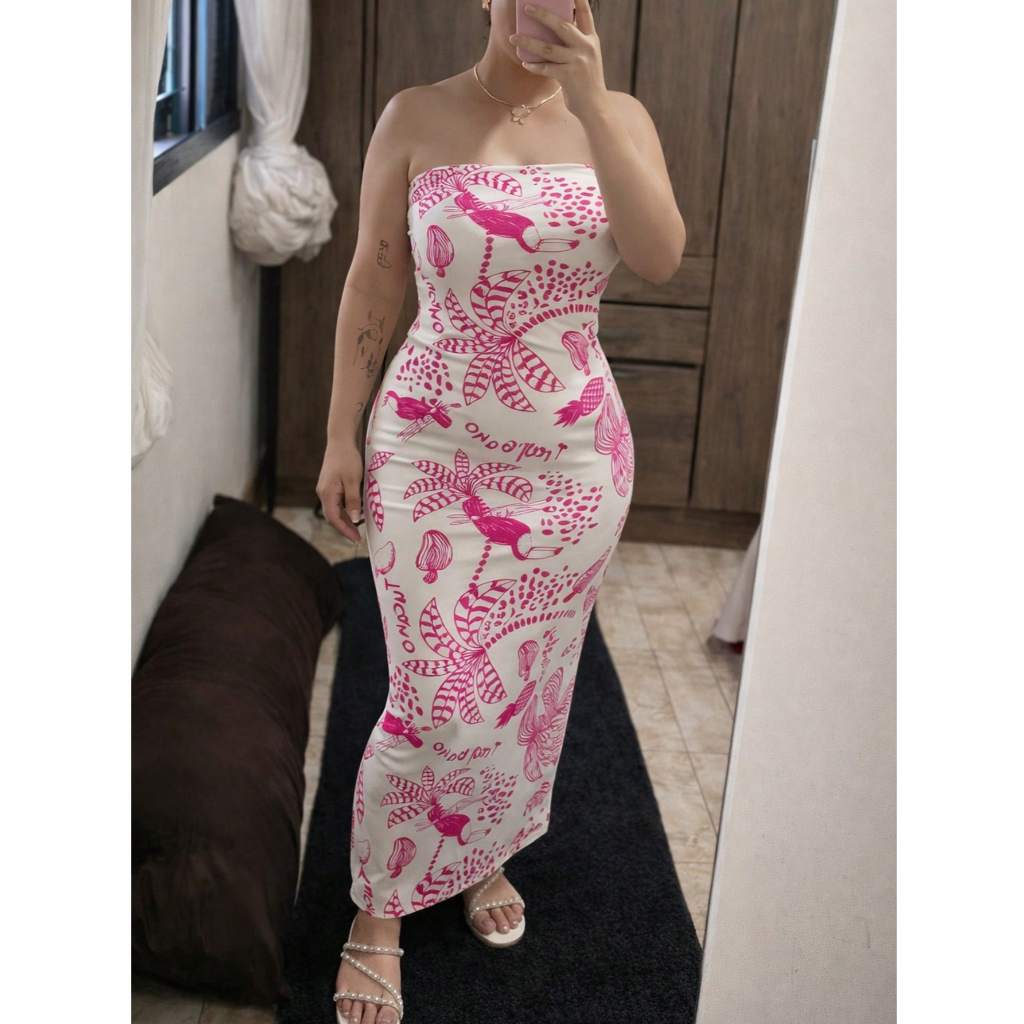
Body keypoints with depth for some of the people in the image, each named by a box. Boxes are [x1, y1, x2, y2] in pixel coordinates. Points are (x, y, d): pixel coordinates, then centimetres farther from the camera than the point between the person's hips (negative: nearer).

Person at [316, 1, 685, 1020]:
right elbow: (372, 283, 0)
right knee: (439, 701, -4)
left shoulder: (618, 117, 1)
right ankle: (377, 915, 19)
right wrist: (341, 436, -1)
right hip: (431, 450, -2)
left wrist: (589, 100, -21)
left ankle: (485, 853, 42)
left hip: (573, 457, 3)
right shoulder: (417, 118, -4)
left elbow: (660, 256, -15)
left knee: (527, 683, 16)